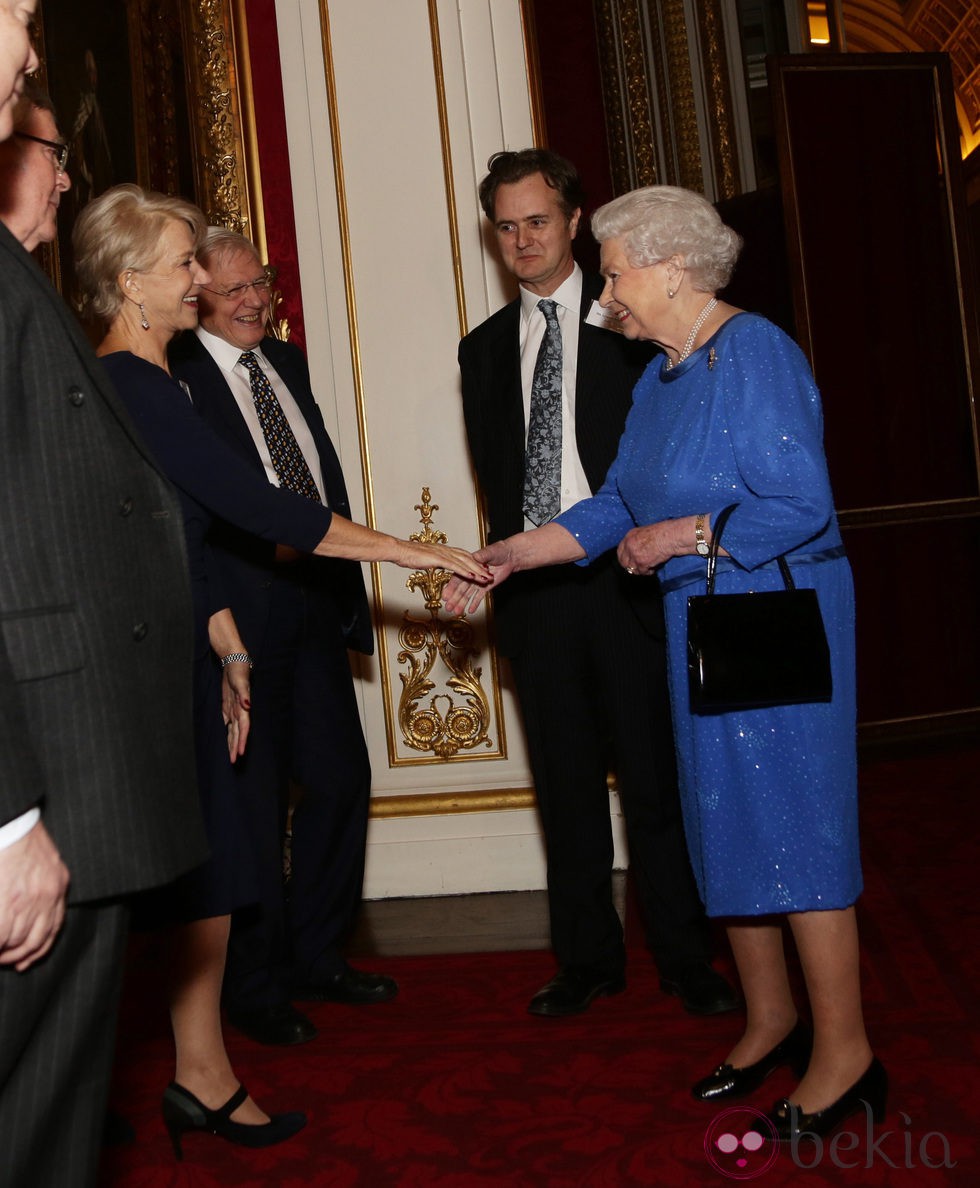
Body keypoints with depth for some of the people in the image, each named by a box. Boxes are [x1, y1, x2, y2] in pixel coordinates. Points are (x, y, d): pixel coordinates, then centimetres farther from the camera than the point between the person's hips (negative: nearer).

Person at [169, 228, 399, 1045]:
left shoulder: (288, 361, 17)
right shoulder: (173, 376, -7)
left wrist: (347, 583, 12)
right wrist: (276, 538, -19)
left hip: (314, 601, 7)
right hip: (242, 610, -7)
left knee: (341, 778, 11)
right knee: (255, 797, 2)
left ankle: (316, 958, 30)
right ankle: (255, 985, 21)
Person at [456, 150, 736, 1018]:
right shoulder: (485, 348, 15)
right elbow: (495, 478, 13)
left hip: (627, 579, -3)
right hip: (536, 590, 4)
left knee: (656, 777, 2)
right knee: (566, 783, 10)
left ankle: (686, 959, 17)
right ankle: (588, 959, 23)